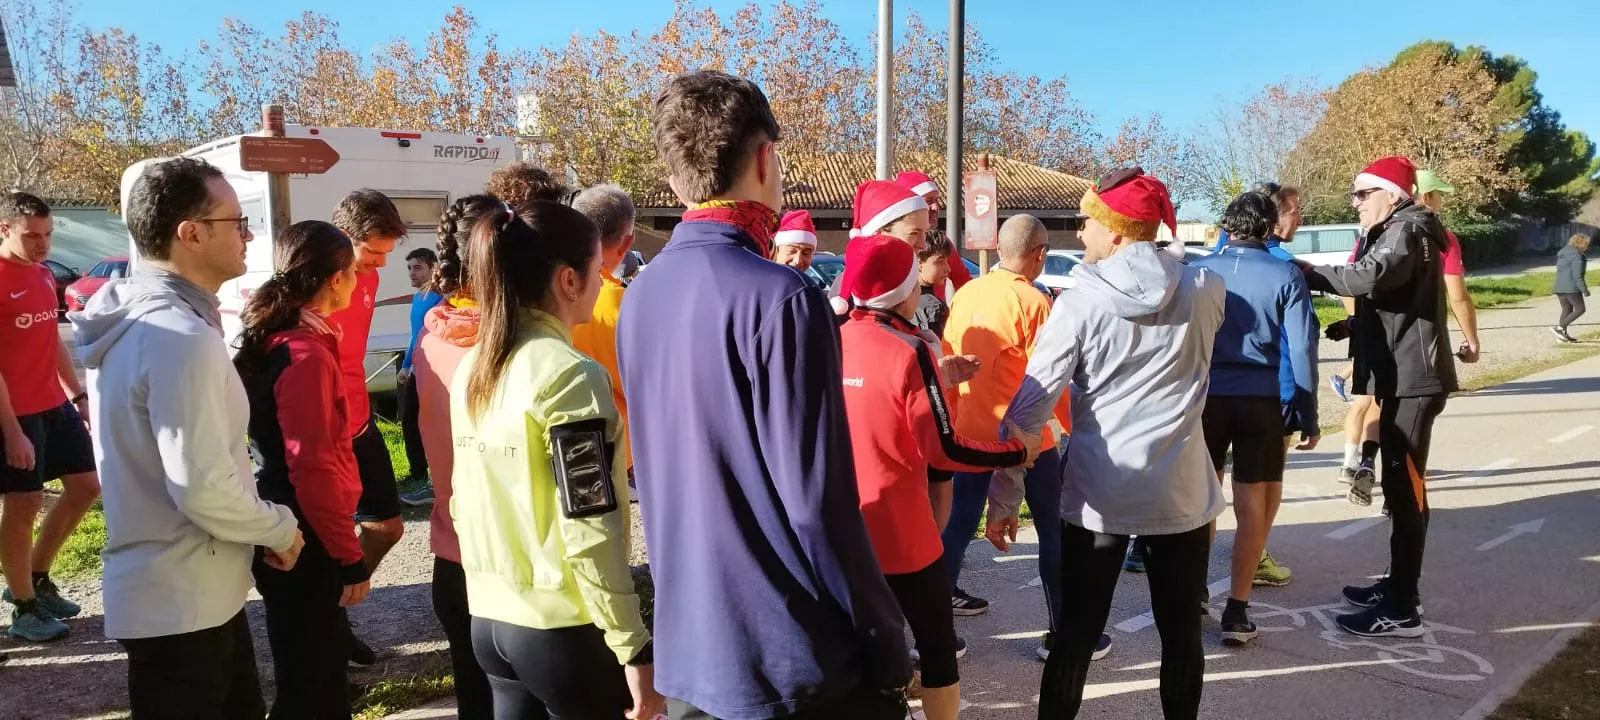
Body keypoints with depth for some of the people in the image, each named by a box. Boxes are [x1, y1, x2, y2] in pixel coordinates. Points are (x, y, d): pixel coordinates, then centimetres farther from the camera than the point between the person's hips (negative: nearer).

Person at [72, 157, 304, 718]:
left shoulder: (135, 318, 7)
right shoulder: (182, 338, -26)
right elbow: (203, 486, -29)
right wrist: (280, 528, -12)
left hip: (160, 591, 10)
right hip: (181, 603, -10)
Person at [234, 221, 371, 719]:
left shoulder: (272, 340, 8)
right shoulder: (305, 353, -21)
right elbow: (313, 469, -25)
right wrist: (349, 557, -18)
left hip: (285, 534, 9)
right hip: (303, 544, -9)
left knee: (319, 666, 21)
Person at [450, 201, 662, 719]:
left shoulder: (471, 370, 5)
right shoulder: (570, 375, -17)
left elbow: (465, 502, 12)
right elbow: (589, 531, -20)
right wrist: (635, 647, -15)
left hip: (488, 618, 7)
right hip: (562, 628, -7)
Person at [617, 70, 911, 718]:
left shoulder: (639, 299, 4)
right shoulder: (778, 298, -20)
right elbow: (817, 501, -21)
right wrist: (886, 650, -11)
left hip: (686, 650, 7)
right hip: (793, 658, -7)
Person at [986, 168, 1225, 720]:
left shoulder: (1081, 302, -9)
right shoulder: (1206, 290, 0)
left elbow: (1030, 406, -11)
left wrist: (1004, 497, -4)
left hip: (1098, 496, -2)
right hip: (1181, 493, 2)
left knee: (1076, 635, 11)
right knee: (1181, 634, 16)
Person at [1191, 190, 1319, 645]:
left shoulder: (1199, 272, 1)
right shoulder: (1285, 276, -3)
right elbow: (1301, 349, -5)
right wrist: (1307, 416, 2)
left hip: (1206, 397, 2)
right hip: (1261, 401, -2)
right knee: (1253, 508, 7)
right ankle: (1236, 611, 8)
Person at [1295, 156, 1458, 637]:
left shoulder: (1407, 231, -12)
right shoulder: (1392, 233, 20)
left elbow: (1370, 276, -31)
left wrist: (1308, 273, -20)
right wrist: (1352, 326, 8)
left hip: (1412, 378, -11)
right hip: (1402, 375, 11)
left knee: (1405, 488, -10)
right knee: (1400, 485, 16)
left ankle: (1401, 610, -7)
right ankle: (1396, 585, 27)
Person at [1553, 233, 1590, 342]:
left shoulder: (1563, 253, 15)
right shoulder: (1576, 256, -14)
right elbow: (1577, 276, -18)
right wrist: (1584, 290, -14)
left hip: (1559, 287, 9)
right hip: (1571, 288, -9)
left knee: (1566, 310, 13)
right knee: (1580, 309, -1)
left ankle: (1563, 334, 11)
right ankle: (1559, 327, -9)